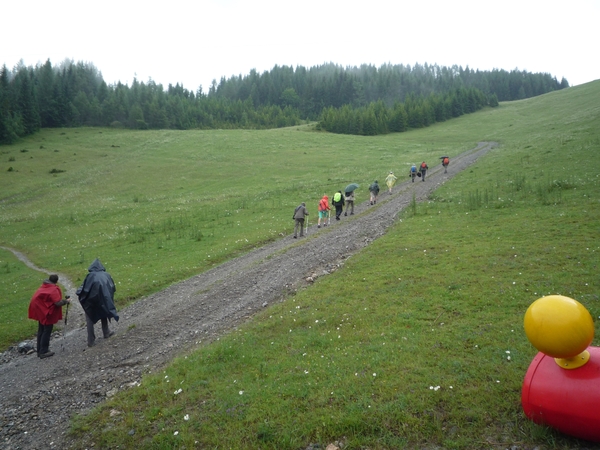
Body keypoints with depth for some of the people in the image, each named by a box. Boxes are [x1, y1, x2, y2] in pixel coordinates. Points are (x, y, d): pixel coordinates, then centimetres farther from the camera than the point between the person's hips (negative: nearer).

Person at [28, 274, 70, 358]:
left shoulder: (43, 286, 4)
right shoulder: (54, 289, -21)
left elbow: (42, 298, 10)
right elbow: (58, 303, -27)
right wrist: (66, 301, -10)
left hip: (40, 310, 9)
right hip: (47, 312, -9)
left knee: (41, 330, 16)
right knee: (47, 331, 1)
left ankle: (40, 350, 25)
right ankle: (43, 352, 5)